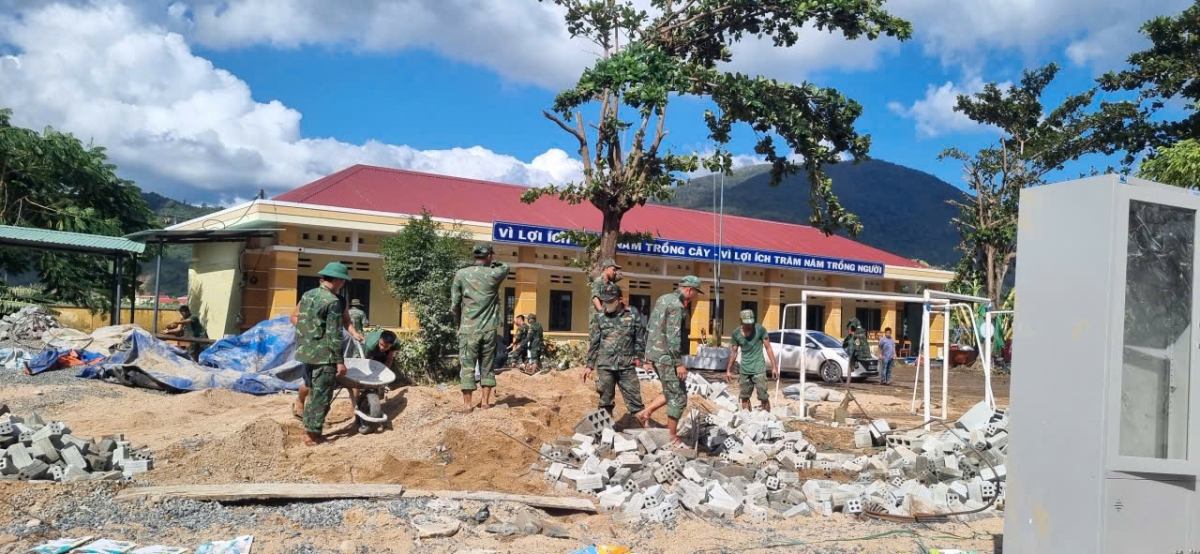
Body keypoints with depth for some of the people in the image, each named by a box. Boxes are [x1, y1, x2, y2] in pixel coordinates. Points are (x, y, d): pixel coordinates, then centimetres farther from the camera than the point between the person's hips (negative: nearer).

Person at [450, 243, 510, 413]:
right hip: (489, 329, 1)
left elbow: (454, 304, 0)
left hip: (468, 329, -1)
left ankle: (467, 404, 3)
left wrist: (458, 323, 13)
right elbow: (506, 267, 24)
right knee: (487, 365, 11)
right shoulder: (494, 274, -1)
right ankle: (485, 401, 16)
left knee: (467, 366, 3)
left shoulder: (461, 274, -3)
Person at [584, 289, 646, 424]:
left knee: (634, 398, 0)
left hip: (627, 365, -1)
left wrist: (638, 356, 2)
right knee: (606, 401, 7)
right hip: (605, 365, 1)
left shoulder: (633, 314, 1)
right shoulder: (600, 317, 4)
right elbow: (593, 342, 8)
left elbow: (640, 338, 7)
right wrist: (589, 365, 8)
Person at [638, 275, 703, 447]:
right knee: (678, 397, 0)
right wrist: (679, 363, -19)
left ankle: (646, 413, 14)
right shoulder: (677, 305, -15)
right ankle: (673, 439, 6)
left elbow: (650, 329, 17)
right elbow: (673, 337, -22)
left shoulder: (662, 299, 14)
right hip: (666, 356, -9)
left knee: (672, 392, 20)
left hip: (655, 354, 9)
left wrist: (648, 357, 20)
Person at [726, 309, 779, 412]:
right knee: (744, 397, 8)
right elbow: (734, 352, 9)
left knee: (763, 397, -5)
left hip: (758, 369, -3)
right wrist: (729, 370, 10)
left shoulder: (760, 330, -8)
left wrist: (774, 367, -8)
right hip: (744, 370, 3)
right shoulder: (735, 333, -1)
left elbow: (768, 348, -5)